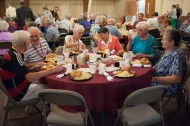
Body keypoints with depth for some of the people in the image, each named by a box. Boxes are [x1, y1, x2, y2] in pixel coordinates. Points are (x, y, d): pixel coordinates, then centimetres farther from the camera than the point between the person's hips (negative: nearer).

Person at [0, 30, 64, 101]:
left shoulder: (12, 53, 5)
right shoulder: (14, 56, -25)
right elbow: (30, 77, -32)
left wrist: (33, 68, 5)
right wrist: (53, 70, -28)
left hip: (19, 87, 9)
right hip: (20, 92, -9)